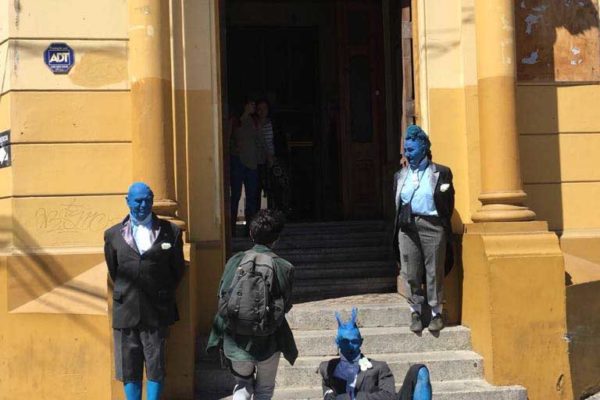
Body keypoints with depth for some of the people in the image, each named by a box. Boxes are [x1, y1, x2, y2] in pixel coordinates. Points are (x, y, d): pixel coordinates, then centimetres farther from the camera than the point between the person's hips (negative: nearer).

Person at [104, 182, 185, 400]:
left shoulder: (170, 231, 2)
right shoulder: (113, 234, 5)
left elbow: (178, 269, 9)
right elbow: (112, 270, 14)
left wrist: (163, 294, 10)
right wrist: (126, 293, 13)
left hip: (157, 311, -1)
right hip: (126, 311, 1)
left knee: (156, 365, 4)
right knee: (129, 367, 7)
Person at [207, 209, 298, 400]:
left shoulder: (235, 261, -7)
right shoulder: (283, 267, -12)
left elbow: (221, 297, -3)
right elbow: (286, 306, -5)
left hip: (235, 339, 2)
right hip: (267, 341, -2)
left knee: (243, 383, 24)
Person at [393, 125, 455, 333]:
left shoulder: (441, 173, 4)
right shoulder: (400, 175, 16)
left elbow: (448, 203, 3)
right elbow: (396, 204, 15)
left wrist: (443, 224, -6)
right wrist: (401, 221, 1)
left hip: (432, 226, -3)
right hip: (407, 228, 3)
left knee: (434, 272, 1)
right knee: (410, 273, 3)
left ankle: (436, 313, 12)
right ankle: (415, 313, 13)